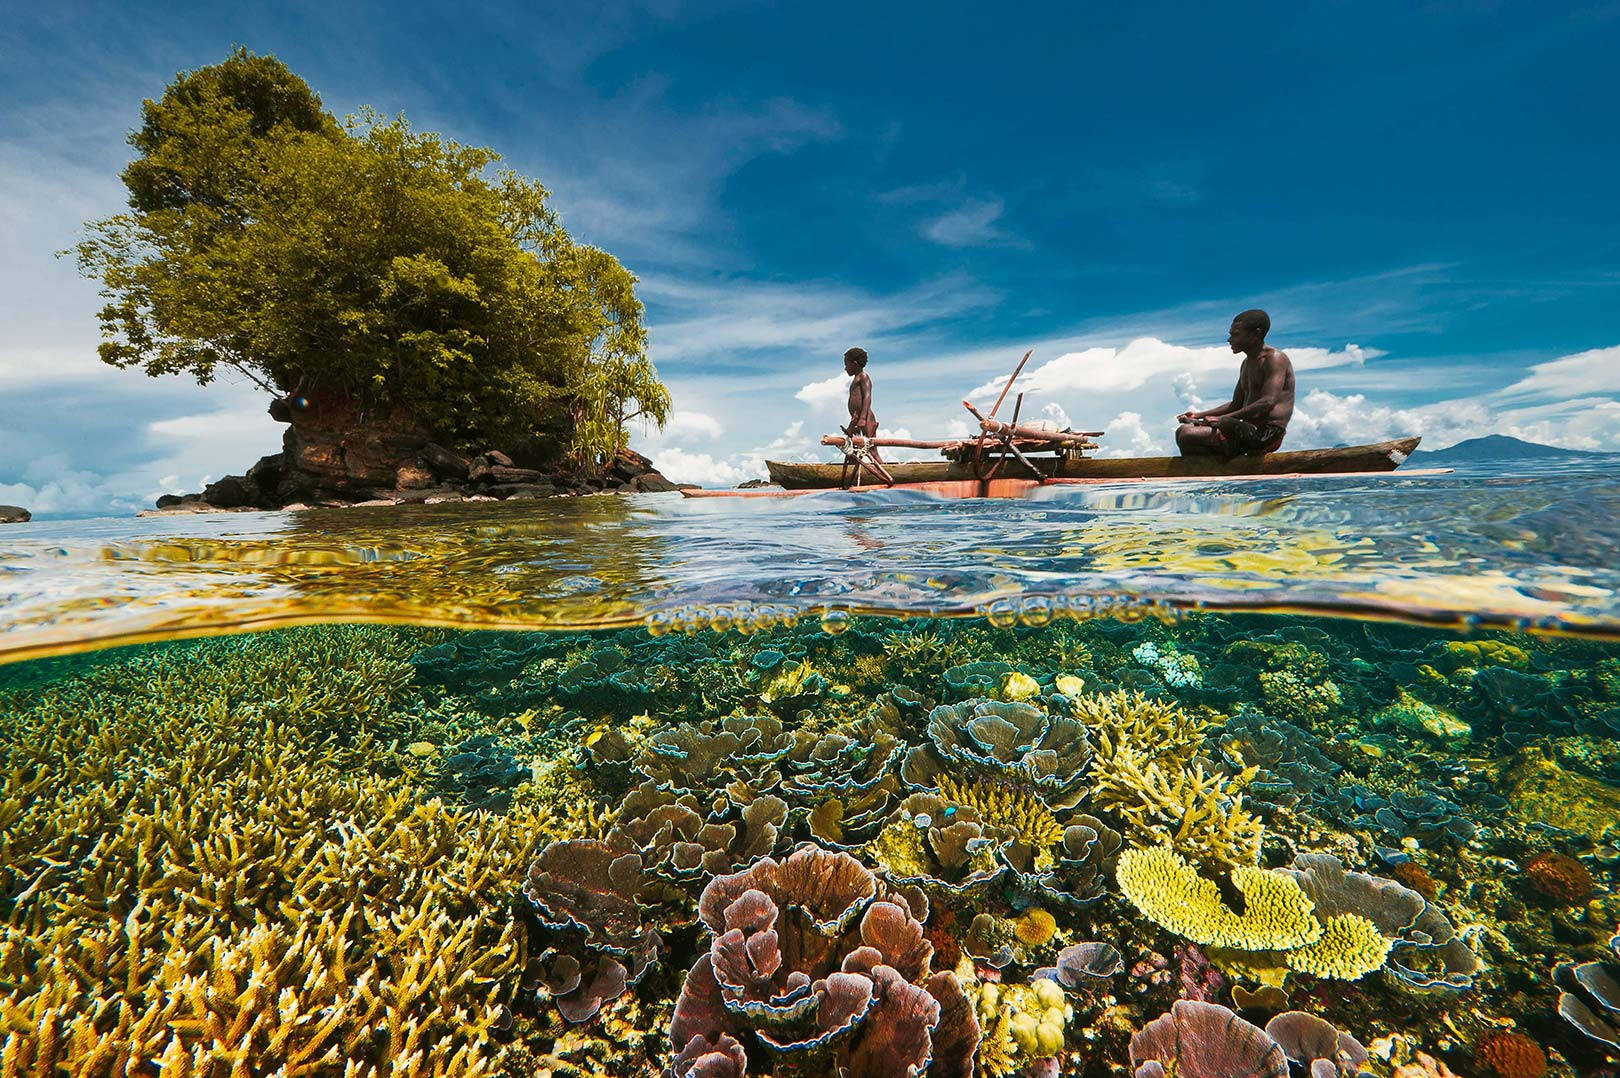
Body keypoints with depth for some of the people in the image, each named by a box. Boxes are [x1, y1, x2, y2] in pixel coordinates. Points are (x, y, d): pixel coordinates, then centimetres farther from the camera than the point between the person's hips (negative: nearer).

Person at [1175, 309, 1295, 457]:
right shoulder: (1247, 363, 21)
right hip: (1249, 431, 10)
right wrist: (1198, 415, 16)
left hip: (1267, 433, -10)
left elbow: (1268, 403, -23)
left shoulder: (1275, 358, -9)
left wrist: (1223, 418, -25)